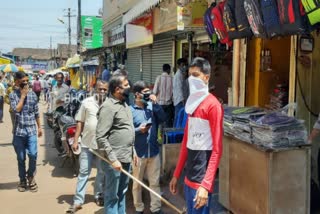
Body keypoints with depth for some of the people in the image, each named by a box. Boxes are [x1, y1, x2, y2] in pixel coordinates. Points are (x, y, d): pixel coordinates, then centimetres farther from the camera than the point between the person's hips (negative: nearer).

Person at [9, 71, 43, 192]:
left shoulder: (33, 94, 5)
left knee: (33, 155, -9)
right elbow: (16, 110, -16)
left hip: (31, 130, 1)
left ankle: (31, 177, 14)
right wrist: (22, 96, -11)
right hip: (19, 131, -1)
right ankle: (22, 180, 23)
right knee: (21, 158, 7)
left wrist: (39, 127, 11)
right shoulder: (13, 95, -1)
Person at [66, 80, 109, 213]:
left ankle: (99, 195, 32)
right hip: (87, 143, 0)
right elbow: (80, 123, 2)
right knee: (83, 172, 5)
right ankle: (78, 201, 10)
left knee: (102, 172, 14)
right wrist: (75, 140, -2)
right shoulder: (87, 102, 0)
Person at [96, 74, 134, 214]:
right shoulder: (108, 107, -16)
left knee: (122, 192, 20)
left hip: (126, 157, 8)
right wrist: (112, 159, -22)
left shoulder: (124, 104, 12)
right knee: (112, 195, 4)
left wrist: (133, 151, 18)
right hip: (115, 159, -8)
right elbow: (100, 137, -20)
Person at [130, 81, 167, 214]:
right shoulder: (130, 110, -10)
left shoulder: (151, 106, 1)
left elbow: (163, 118, -7)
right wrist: (138, 130, -24)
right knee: (137, 183, 13)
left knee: (155, 182, 12)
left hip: (154, 151, 3)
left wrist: (155, 103, -13)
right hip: (138, 153, -3)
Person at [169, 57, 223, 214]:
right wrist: (176, 174, 16)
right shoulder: (192, 102, 12)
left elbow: (217, 149, -17)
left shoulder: (212, 105, -13)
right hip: (189, 176, 8)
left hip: (201, 179, -8)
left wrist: (206, 185, -22)